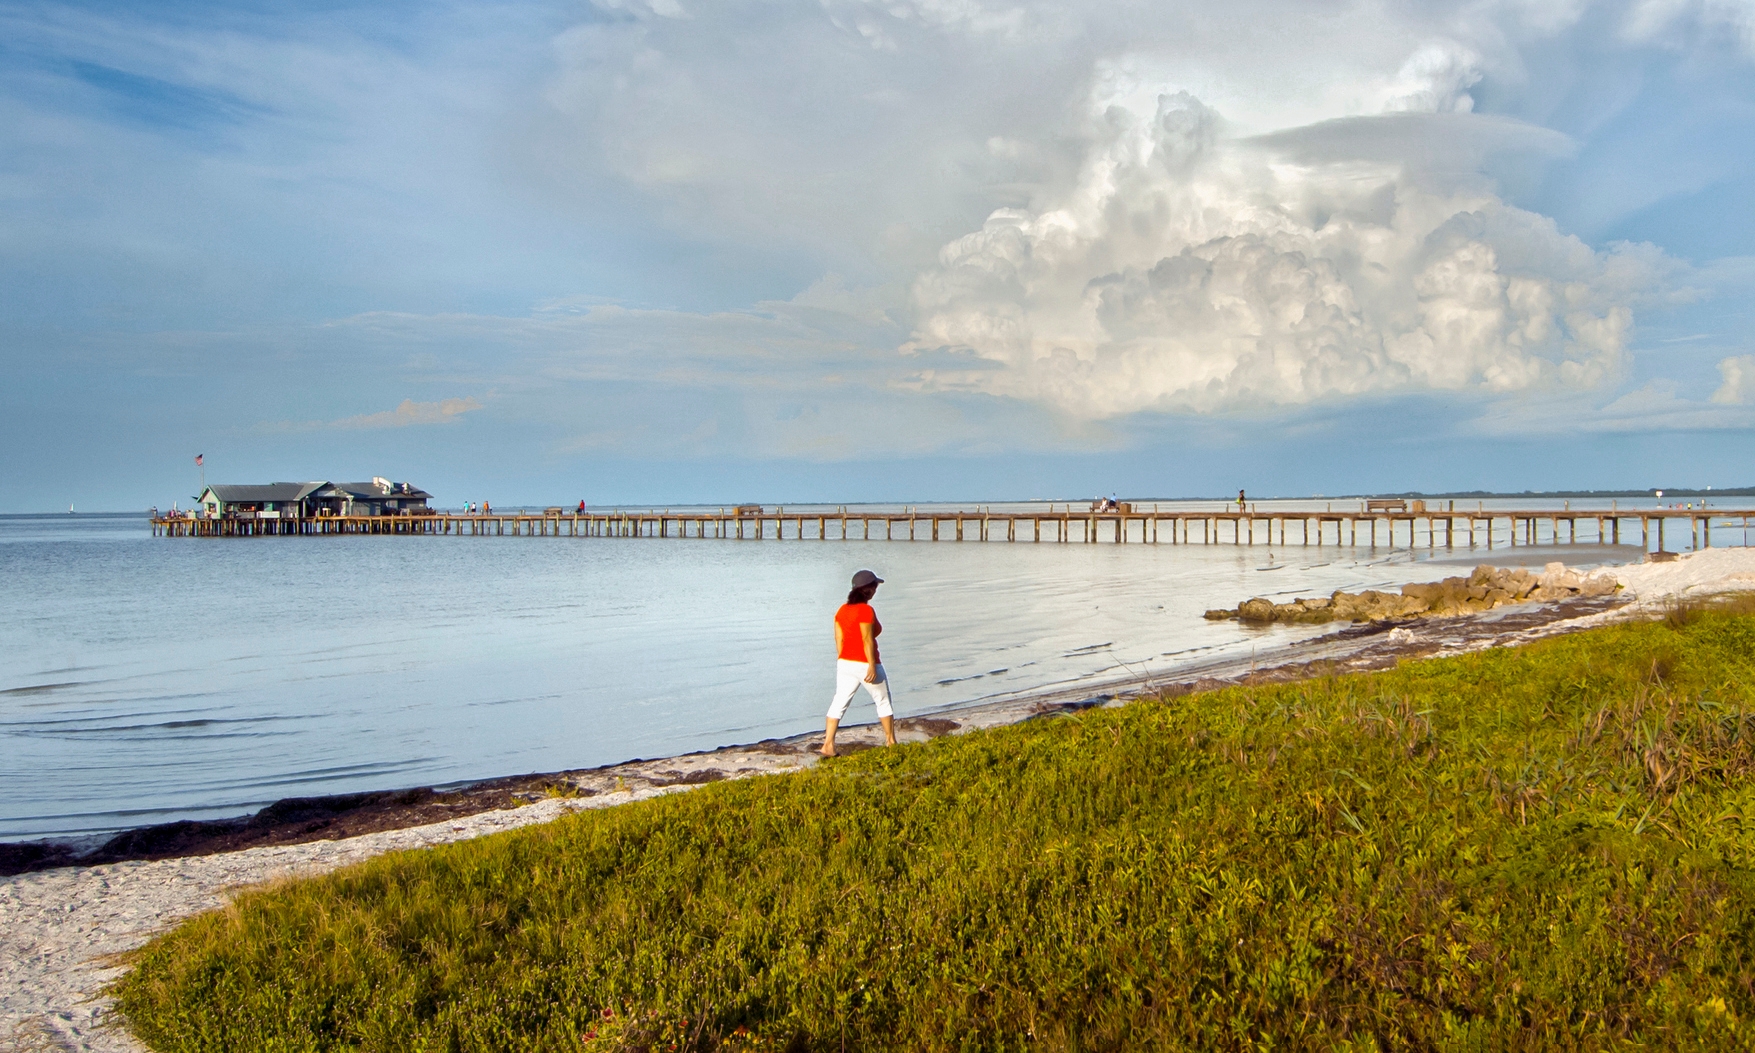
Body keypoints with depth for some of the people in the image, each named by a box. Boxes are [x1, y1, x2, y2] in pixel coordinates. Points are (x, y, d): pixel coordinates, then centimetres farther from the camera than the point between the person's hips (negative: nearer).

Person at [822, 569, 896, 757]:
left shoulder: (842, 610, 7)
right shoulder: (866, 610, -15)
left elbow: (839, 639, 9)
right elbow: (867, 640, -19)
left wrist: (842, 662, 16)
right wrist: (872, 666, -17)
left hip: (845, 663, 6)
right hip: (865, 663, -6)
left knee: (838, 703, 4)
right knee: (883, 702, 12)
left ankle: (828, 744, -4)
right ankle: (891, 742, 21)